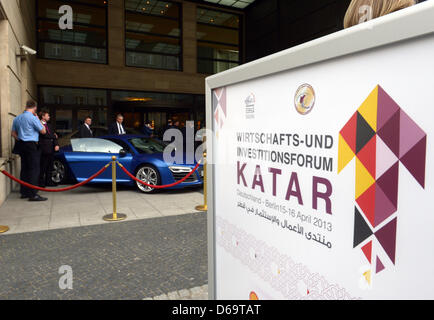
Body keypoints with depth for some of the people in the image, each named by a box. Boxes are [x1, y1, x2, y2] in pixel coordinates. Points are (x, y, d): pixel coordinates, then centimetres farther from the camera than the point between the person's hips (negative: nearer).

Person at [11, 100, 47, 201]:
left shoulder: (17, 118, 12)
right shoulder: (33, 118, -12)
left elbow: (13, 133, 17)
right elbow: (43, 131, -5)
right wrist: (38, 119, 2)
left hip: (22, 145, 8)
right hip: (32, 145, -8)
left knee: (24, 169, 13)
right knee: (34, 169, -7)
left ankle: (24, 192, 18)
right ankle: (33, 194, -10)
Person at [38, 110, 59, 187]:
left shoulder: (48, 125, 21)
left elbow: (53, 134, 14)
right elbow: (44, 135, -16)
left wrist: (56, 144, -1)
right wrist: (54, 136, -2)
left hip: (51, 149, 8)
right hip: (44, 149, -8)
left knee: (50, 166, 12)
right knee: (43, 167, -3)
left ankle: (48, 181, 20)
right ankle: (41, 183, 4)